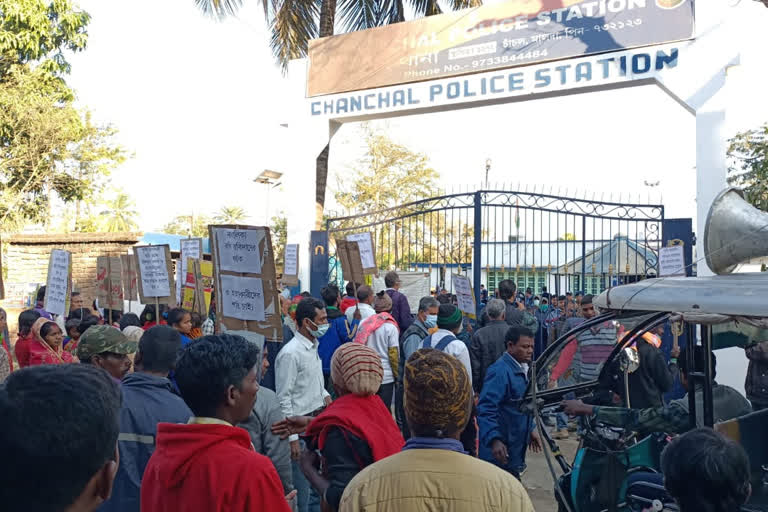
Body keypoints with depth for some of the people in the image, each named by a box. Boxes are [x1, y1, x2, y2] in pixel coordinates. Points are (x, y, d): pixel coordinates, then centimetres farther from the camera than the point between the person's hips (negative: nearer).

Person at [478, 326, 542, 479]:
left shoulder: (520, 369, 13)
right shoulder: (500, 371, -20)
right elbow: (486, 408, -27)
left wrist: (530, 430, 24)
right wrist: (494, 440, -35)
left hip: (516, 448, 10)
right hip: (501, 450, -10)